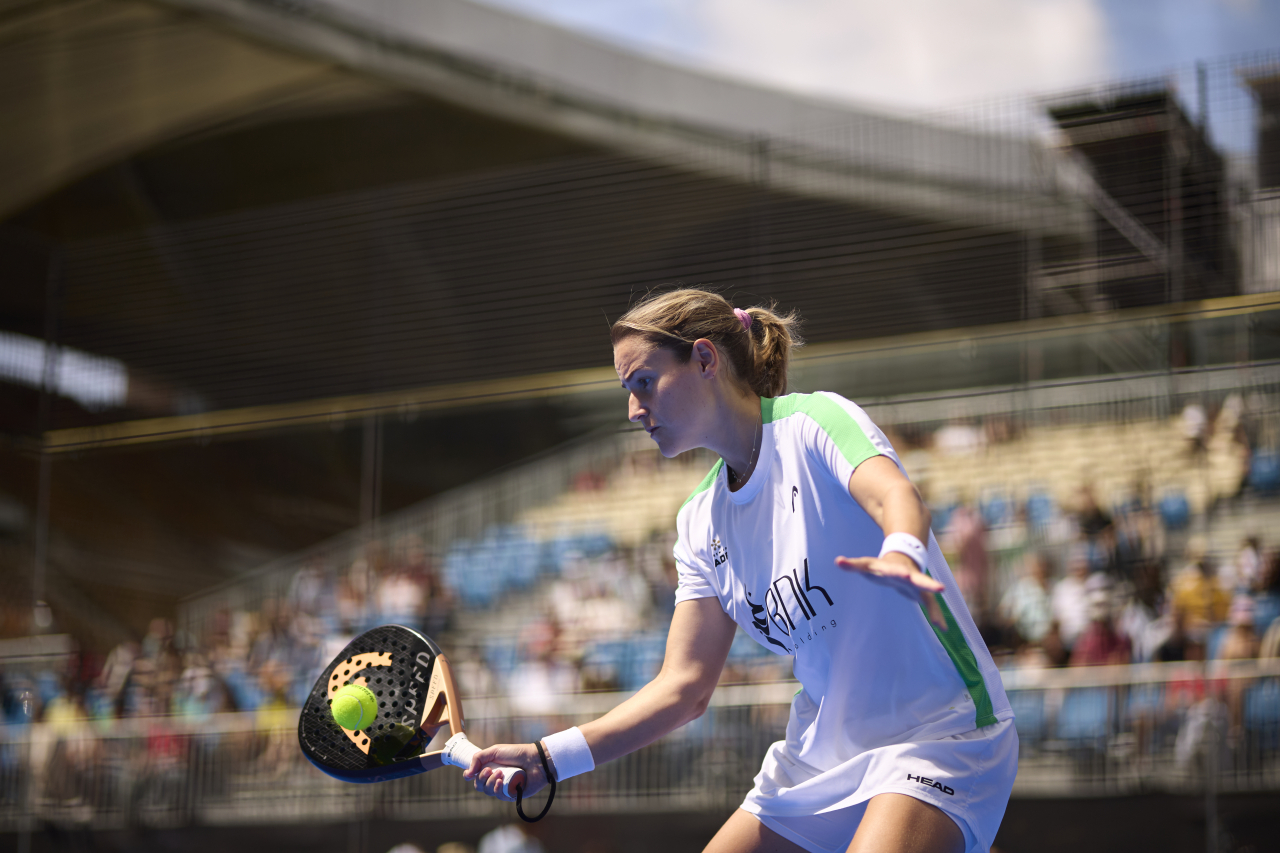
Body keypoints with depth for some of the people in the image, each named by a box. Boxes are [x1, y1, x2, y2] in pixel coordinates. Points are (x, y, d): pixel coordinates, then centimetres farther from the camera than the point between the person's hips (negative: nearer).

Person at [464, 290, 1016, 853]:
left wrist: (901, 555, -53)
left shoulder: (815, 421, -9)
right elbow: (684, 686, 5)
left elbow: (894, 495, -30)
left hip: (935, 733, -7)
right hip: (819, 757, 7)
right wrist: (550, 758, -5)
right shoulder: (700, 523, 9)